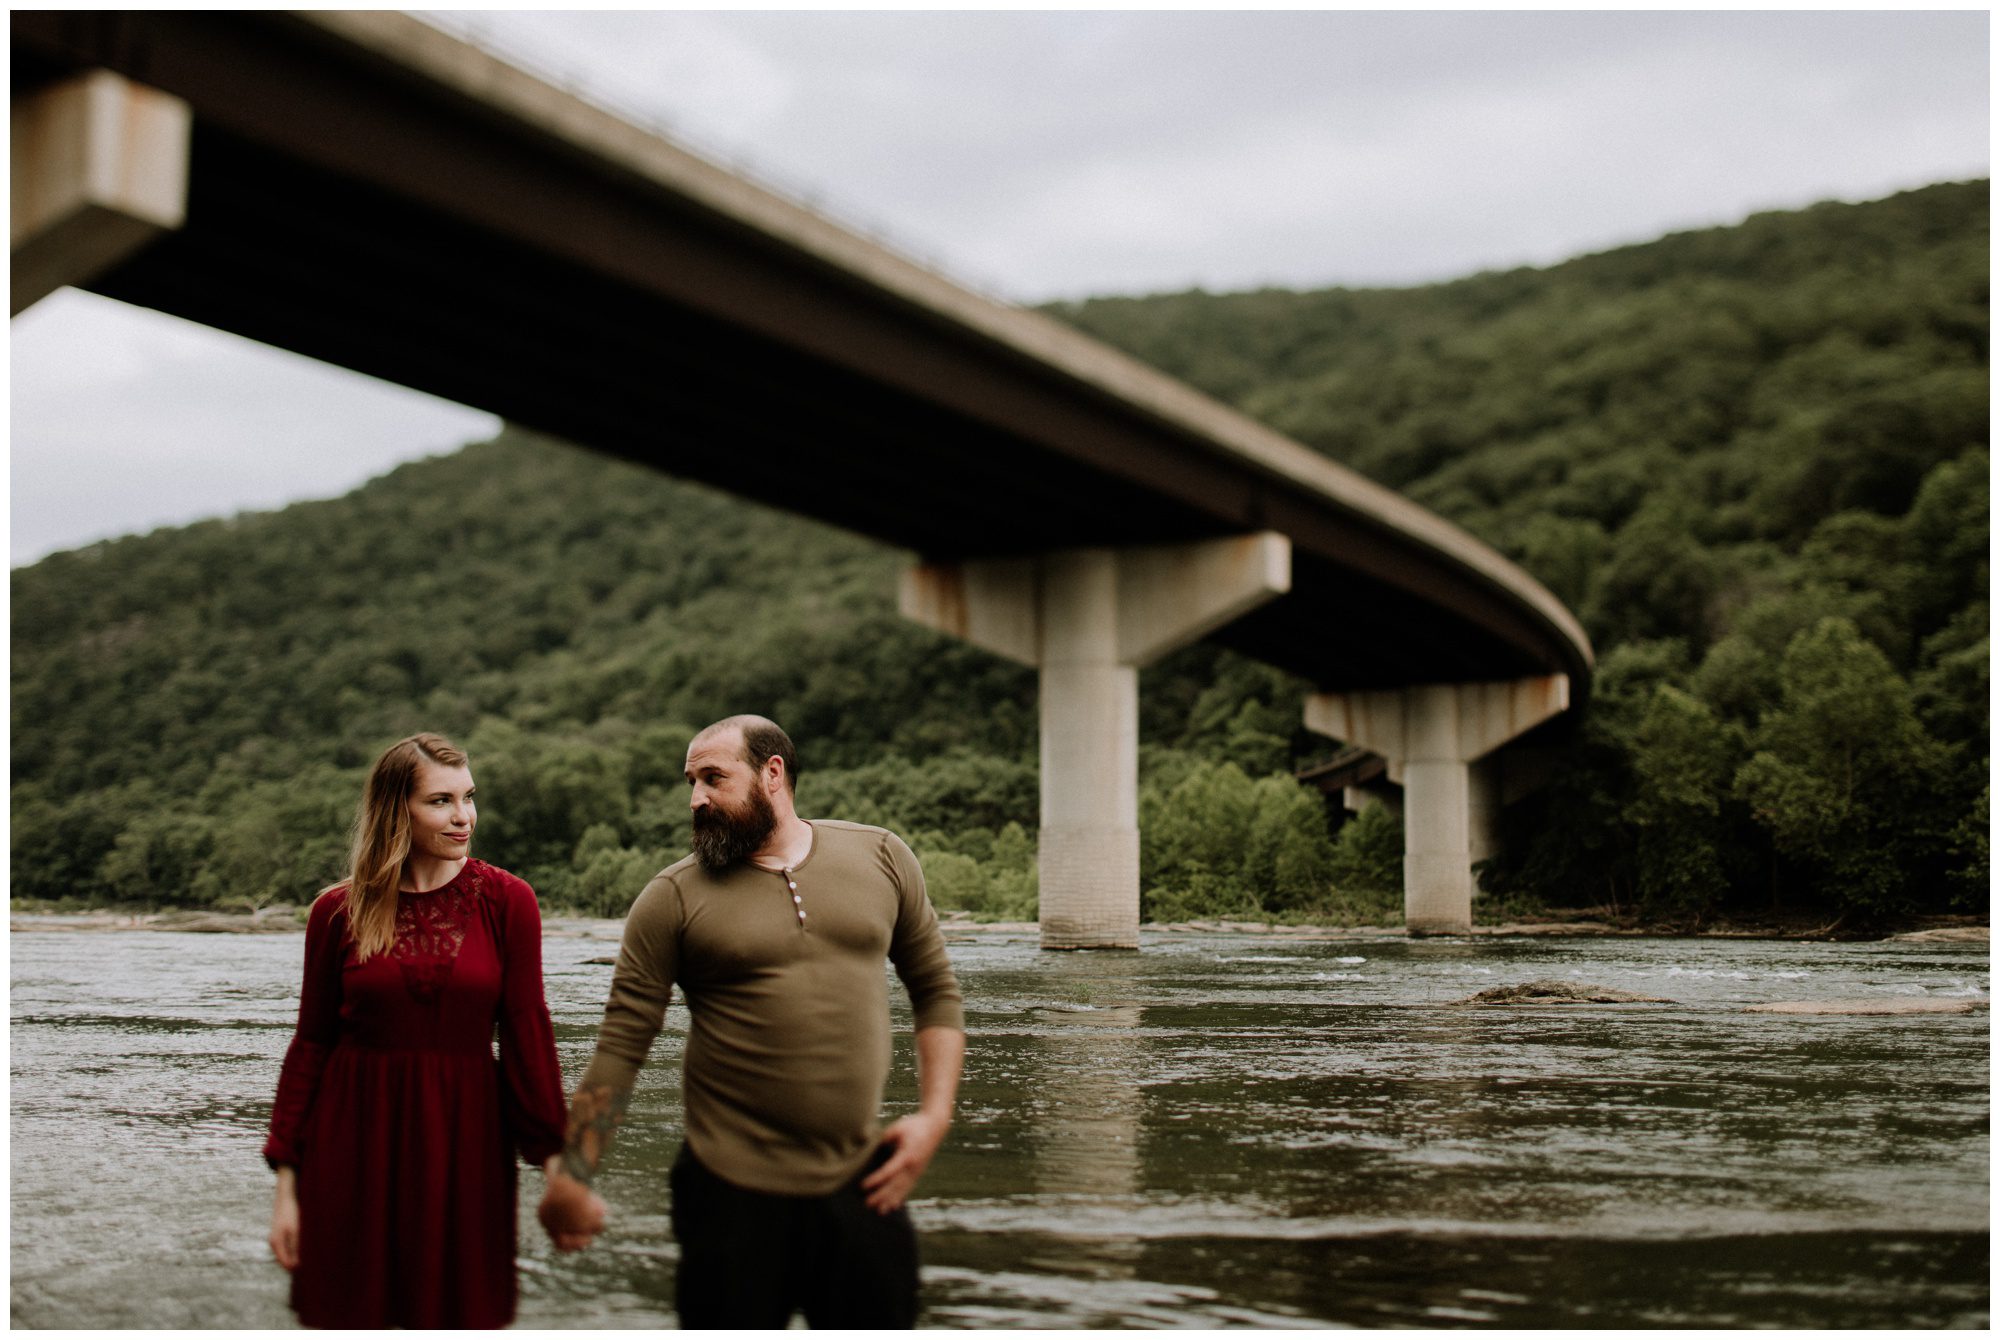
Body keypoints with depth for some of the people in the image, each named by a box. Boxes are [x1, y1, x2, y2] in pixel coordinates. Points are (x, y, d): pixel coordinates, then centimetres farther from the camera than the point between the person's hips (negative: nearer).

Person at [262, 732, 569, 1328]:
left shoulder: (506, 900, -1)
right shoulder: (339, 912, 0)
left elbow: (527, 1031, -2)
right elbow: (311, 1044, 5)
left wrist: (554, 1157, -4)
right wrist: (286, 1179, 3)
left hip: (464, 1142, 0)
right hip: (356, 1142, 0)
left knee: (458, 1313, 6)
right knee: (354, 1314, 6)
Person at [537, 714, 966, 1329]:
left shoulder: (880, 857, 5)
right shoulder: (674, 897, -3)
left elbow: (936, 989, 12)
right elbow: (621, 1047, -4)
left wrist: (934, 1116, 1)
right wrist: (571, 1180, -8)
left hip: (862, 1187, 2)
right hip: (732, 1196, -2)